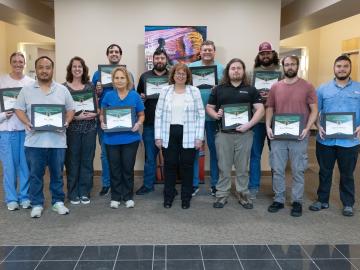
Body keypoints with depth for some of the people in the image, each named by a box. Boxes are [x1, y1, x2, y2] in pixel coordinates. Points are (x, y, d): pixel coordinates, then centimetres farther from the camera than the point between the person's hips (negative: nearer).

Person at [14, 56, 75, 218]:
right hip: (34, 141, 0)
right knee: (35, 174, 7)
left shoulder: (62, 90, 7)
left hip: (57, 140, 1)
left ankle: (58, 202, 23)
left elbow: (71, 109, 9)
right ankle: (37, 204, 19)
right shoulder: (27, 90, 5)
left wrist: (66, 122, -9)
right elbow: (19, 109, 6)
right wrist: (27, 123, -12)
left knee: (57, 174, 10)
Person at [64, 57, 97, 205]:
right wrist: (76, 117, -15)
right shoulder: (64, 87, 1)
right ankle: (73, 193, 15)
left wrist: (95, 113, -10)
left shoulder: (90, 86, 8)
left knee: (87, 161, 6)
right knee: (72, 161, 2)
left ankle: (85, 192, 18)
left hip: (90, 128, 2)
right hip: (72, 128, -2)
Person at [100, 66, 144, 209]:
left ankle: (128, 197, 21)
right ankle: (115, 197, 22)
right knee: (114, 168, 9)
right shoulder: (108, 96, 2)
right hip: (112, 138, 1)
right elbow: (102, 113, 11)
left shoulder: (135, 96, 1)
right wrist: (102, 123, -9)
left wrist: (138, 124, -13)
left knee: (128, 168, 7)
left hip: (130, 138, -1)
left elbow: (141, 115, 6)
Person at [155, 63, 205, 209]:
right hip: (169, 134, 1)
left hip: (188, 135, -1)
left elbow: (201, 115, 0)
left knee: (187, 166, 6)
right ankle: (168, 196, 23)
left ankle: (186, 197, 20)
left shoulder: (194, 91, 2)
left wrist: (199, 137, -5)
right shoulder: (165, 91, 5)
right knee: (169, 165, 8)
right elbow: (158, 114, 4)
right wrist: (158, 136, -2)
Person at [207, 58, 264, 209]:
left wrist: (249, 124, -14)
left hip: (244, 134, 0)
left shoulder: (250, 90, 6)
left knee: (242, 167, 9)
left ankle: (243, 195, 22)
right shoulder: (218, 89, 8)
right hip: (223, 134, 0)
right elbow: (209, 107, 12)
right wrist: (215, 115, -11)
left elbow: (260, 109, 0)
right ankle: (221, 195, 18)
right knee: (223, 167, 7)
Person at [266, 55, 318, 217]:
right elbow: (269, 109, 10)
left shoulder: (307, 87, 0)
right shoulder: (275, 87, 7)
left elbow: (314, 110, -1)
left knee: (298, 171, 7)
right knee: (277, 170, 8)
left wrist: (307, 128, -15)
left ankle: (297, 202, 20)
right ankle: (278, 199, 22)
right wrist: (268, 127, -4)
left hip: (299, 136, -2)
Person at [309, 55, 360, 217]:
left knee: (347, 174, 10)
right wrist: (318, 127, -10)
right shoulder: (323, 89, 7)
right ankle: (322, 200, 27)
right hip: (325, 140, 1)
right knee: (324, 172, 13)